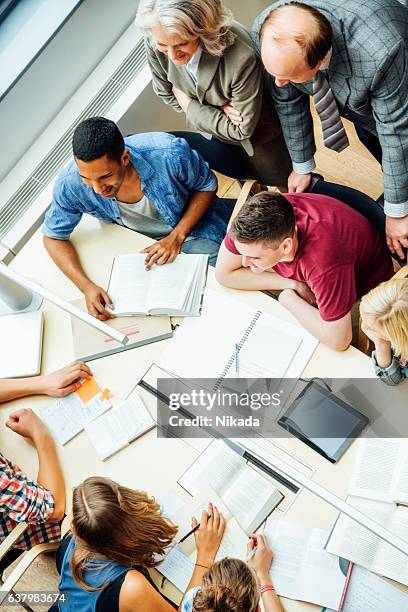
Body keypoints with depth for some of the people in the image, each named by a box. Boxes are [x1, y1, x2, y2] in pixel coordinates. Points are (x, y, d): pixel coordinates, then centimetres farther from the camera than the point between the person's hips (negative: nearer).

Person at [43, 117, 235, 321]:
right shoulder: (70, 185, -28)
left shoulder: (170, 153, -34)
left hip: (191, 223, -1)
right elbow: (53, 237, -11)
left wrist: (177, 237, -24)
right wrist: (86, 286, -26)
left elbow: (207, 186, -13)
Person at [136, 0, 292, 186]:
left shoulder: (241, 56, -42)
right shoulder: (153, 44, -27)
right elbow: (166, 94, -9)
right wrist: (220, 109, -24)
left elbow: (243, 130, -28)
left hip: (257, 139, -3)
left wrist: (189, 106, -21)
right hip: (212, 133, 3)